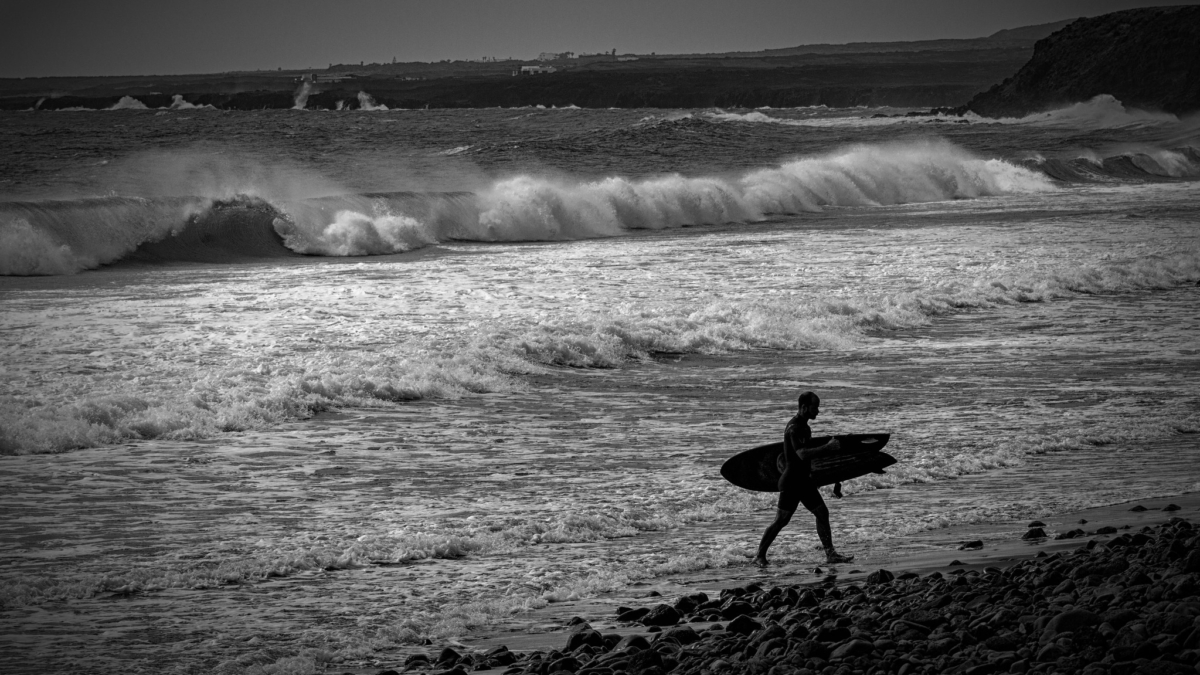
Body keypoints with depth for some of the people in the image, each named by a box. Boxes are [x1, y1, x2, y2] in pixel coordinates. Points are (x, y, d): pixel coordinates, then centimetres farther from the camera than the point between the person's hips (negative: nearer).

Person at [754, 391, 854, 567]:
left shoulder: (804, 426, 14)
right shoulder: (794, 428, -19)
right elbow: (802, 454, -31)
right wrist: (827, 448, -30)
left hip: (804, 480, 9)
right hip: (791, 482, -9)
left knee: (822, 513, 4)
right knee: (781, 521, -5)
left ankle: (830, 554, 5)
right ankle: (760, 557, 4)